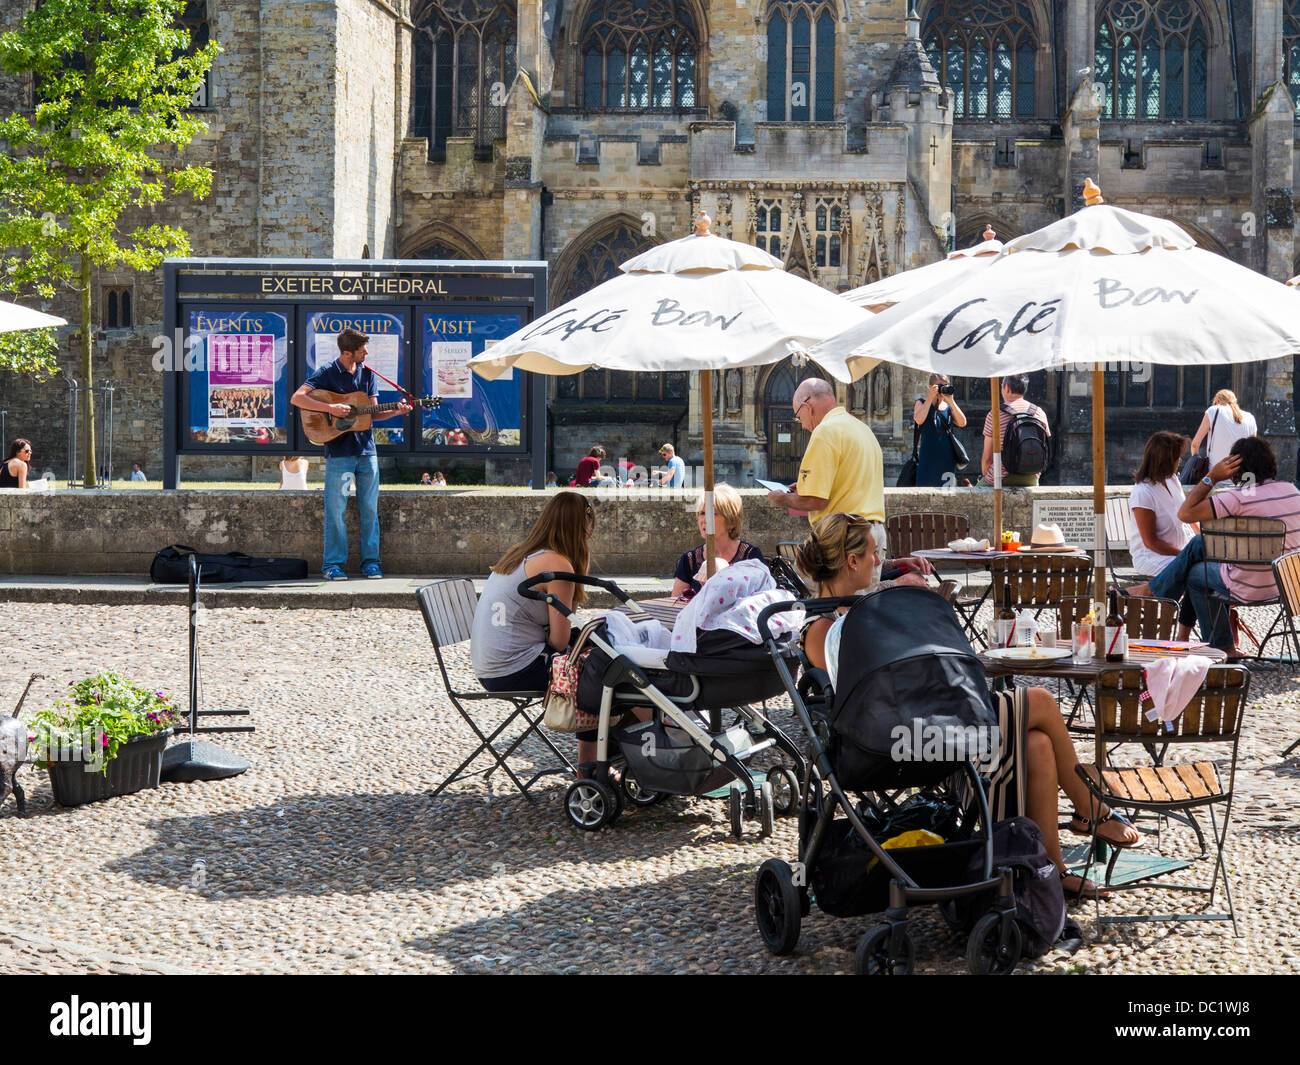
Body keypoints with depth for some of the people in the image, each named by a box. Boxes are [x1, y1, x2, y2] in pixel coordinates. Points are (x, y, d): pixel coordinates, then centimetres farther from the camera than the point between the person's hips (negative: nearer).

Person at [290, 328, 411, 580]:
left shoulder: (368, 373, 11)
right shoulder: (327, 373, -3)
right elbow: (297, 398, -12)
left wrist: (395, 412, -5)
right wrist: (330, 408, -20)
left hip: (366, 450, 4)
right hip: (338, 451, -4)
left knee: (369, 508, 5)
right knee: (335, 509, -2)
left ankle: (370, 561, 13)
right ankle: (333, 564, 6)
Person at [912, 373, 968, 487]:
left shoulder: (949, 407, 14)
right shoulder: (921, 403, 7)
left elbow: (962, 423, -3)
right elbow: (919, 420, -14)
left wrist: (951, 401, -8)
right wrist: (930, 398, -11)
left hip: (947, 457, 3)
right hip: (928, 456, -3)